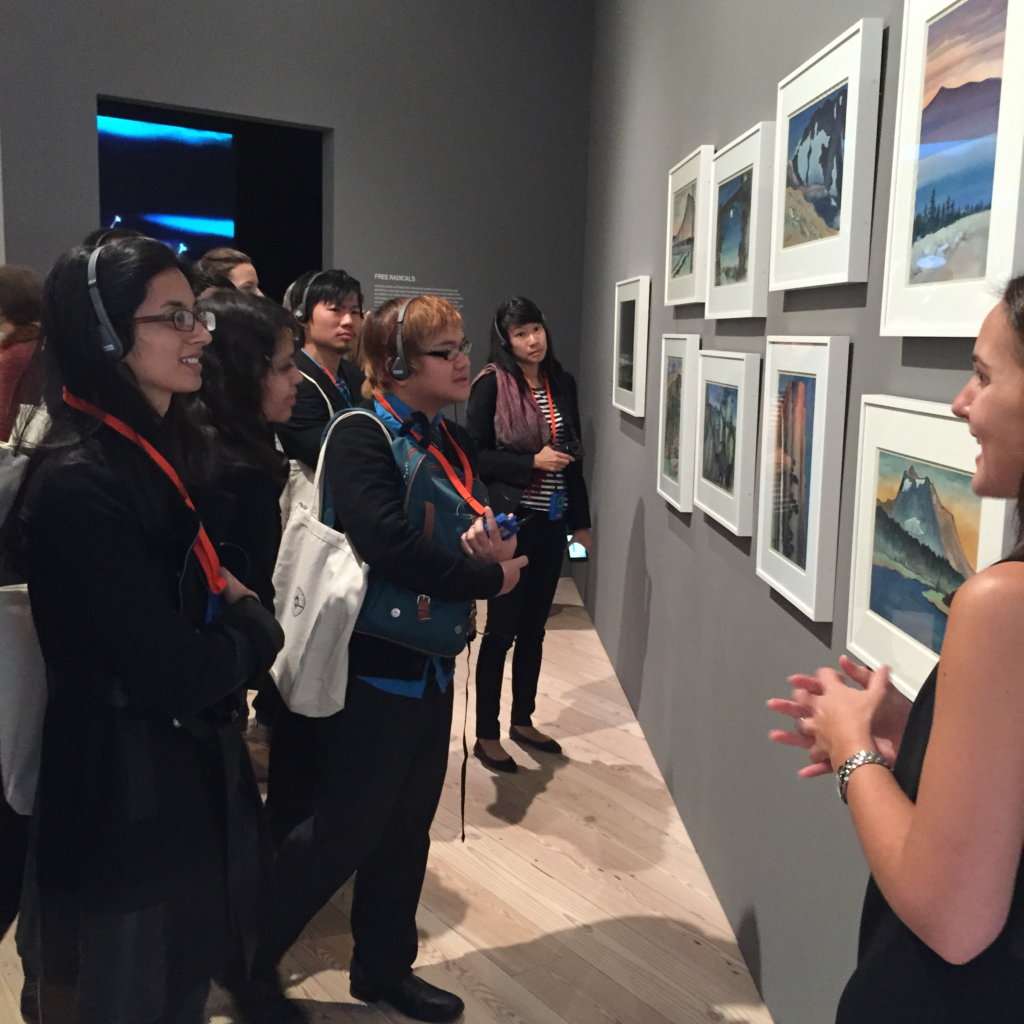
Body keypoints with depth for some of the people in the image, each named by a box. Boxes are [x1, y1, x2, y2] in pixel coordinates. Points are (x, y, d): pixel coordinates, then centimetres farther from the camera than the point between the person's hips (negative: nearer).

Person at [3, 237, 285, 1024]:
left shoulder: (165, 451, 5)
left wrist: (229, 604, -4)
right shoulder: (78, 485, -24)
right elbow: (173, 672, -26)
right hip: (127, 805, -8)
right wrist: (253, 626, -9)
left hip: (191, 781, 8)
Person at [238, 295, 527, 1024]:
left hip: (432, 664, 8)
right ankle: (249, 961, 25)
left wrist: (491, 543, -13)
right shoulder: (361, 435, -16)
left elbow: (480, 531, 12)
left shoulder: (453, 441, 9)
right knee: (345, 828, 2)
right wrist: (489, 577, -17)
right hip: (372, 664, -8)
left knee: (408, 825, 17)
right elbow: (387, 545, -27)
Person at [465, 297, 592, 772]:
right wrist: (532, 462, -17)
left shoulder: (563, 384, 8)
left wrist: (580, 520, 13)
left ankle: (523, 720, 30)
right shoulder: (491, 385, -8)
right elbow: (475, 456, -10)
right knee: (502, 629, 1)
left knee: (534, 626, 14)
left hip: (552, 522, 5)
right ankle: (486, 735, 14)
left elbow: (573, 455, 13)